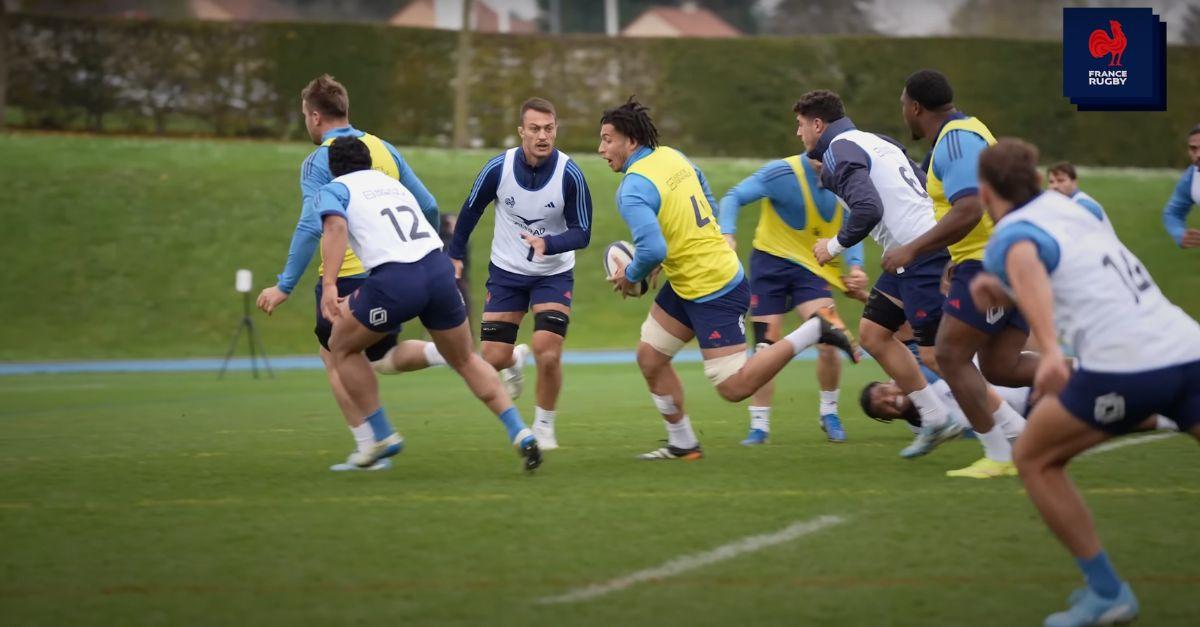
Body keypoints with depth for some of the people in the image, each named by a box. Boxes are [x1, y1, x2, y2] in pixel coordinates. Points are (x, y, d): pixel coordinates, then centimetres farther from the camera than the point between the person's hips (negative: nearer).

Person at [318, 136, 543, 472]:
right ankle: (520, 433, 11)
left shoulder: (334, 189, 13)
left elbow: (336, 226, -10)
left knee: (341, 348, 20)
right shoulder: (393, 183, 31)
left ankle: (383, 436, 20)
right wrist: (359, 298, 39)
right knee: (466, 360, 24)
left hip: (396, 280, -5)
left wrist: (329, 285, -21)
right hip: (439, 268, 5)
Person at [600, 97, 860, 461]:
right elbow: (708, 202, 18)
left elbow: (652, 250, -30)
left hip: (713, 292, -10)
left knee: (733, 388, -8)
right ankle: (682, 445, 23)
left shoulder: (633, 189, -21)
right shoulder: (671, 156, 6)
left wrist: (630, 276, -9)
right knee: (650, 358, 13)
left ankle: (815, 331, -4)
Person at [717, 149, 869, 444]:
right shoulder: (783, 172, -18)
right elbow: (733, 198, -15)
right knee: (766, 348, -1)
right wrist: (727, 235, -33)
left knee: (828, 343, -15)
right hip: (770, 262, -2)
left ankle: (829, 412, 9)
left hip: (813, 268, 2)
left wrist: (854, 266, -12)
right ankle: (759, 426, 14)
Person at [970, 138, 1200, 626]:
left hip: (1127, 366, -6)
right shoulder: (1069, 207, 23)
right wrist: (1004, 295, 33)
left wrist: (1050, 352, -36)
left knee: (1034, 459, 16)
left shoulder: (1009, 237, 4)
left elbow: (1028, 268, -22)